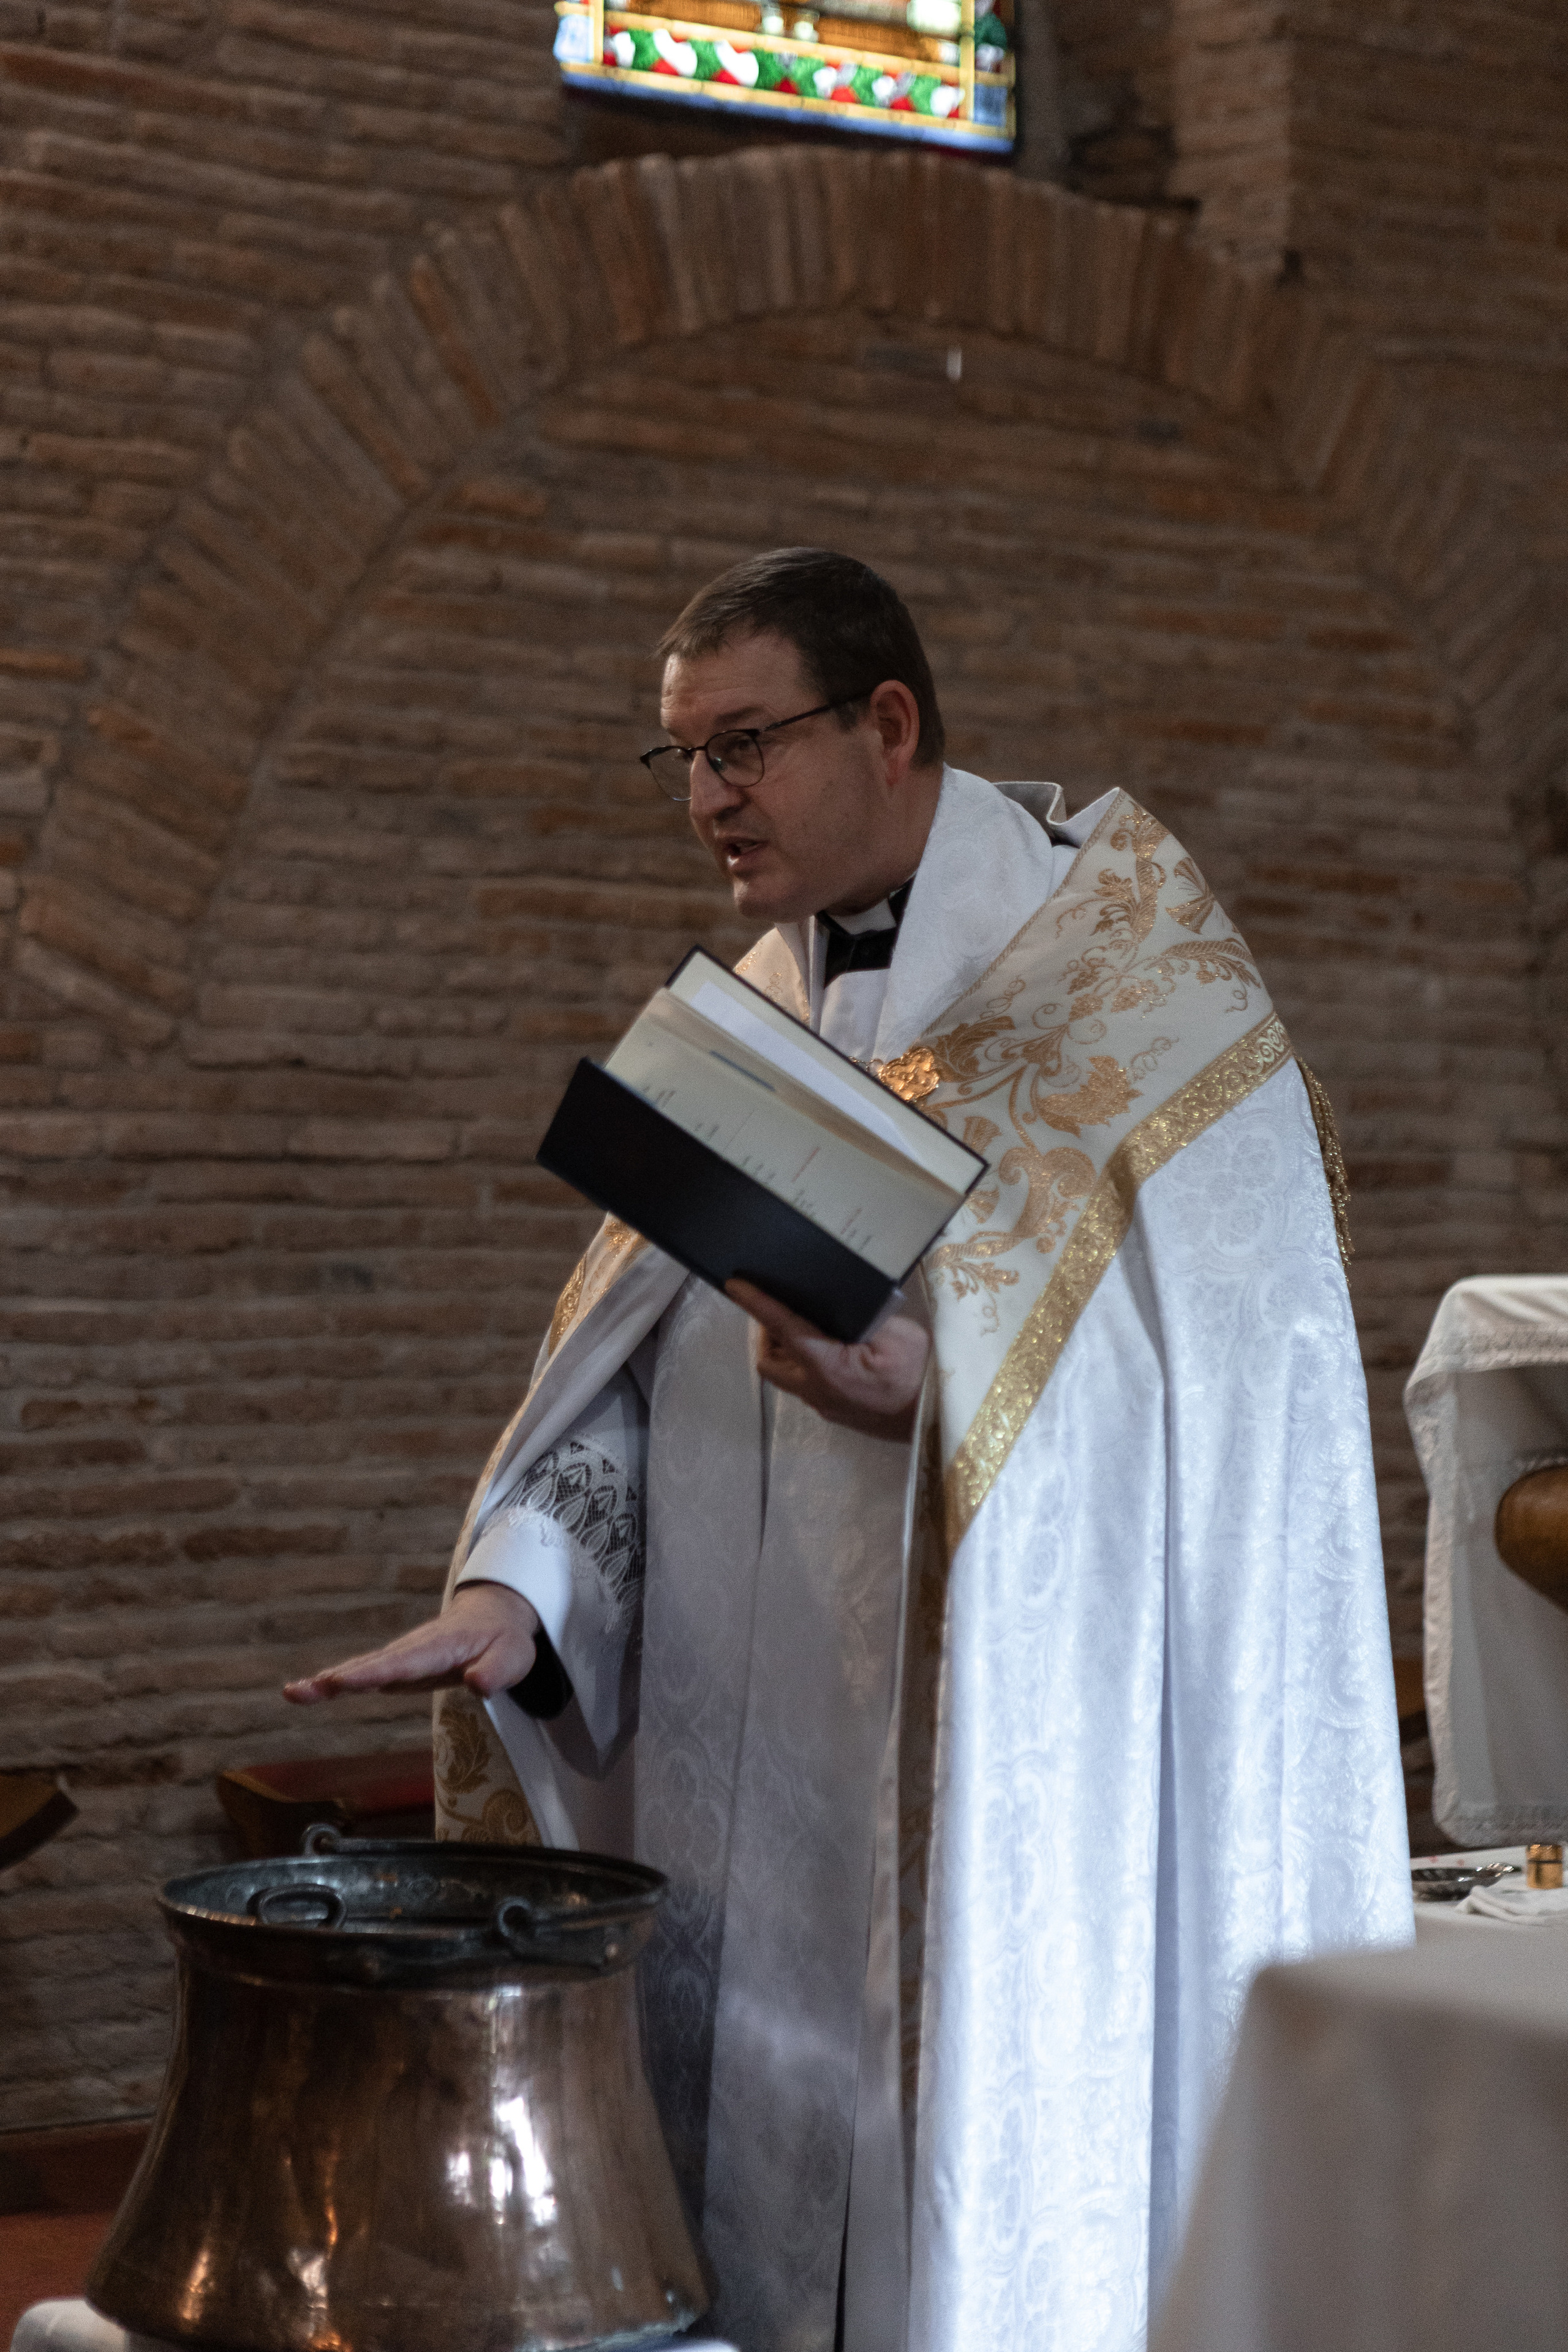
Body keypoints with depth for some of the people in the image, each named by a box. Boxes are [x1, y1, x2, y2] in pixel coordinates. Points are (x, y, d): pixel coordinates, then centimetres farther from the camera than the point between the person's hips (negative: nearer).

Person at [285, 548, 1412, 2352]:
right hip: (758, 1787, 6)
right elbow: (631, 1376, 7)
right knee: (751, 2202, 8)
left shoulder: (1133, 977, -5)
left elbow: (1230, 1385, -11)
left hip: (1015, 1774, -5)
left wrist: (942, 1400, -26)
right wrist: (515, 1592, -11)